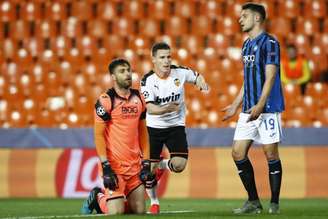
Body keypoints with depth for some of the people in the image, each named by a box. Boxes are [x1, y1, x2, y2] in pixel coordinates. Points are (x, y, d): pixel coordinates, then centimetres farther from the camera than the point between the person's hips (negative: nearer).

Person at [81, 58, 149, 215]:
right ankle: (97, 197, 20)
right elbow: (98, 135, -11)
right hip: (114, 165, -6)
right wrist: (105, 167, -16)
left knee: (139, 211, 4)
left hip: (134, 165, 6)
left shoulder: (138, 98, 10)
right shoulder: (105, 101, -9)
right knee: (116, 213, -12)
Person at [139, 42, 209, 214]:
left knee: (179, 165, -16)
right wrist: (167, 109, -41)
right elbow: (150, 108, -23)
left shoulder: (180, 72, -8)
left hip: (176, 125, 1)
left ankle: (163, 165, 20)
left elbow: (196, 76, 14)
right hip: (153, 127, -1)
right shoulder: (147, 80, -14)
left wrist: (202, 83, -9)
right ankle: (154, 201, 25)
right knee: (149, 168, 0)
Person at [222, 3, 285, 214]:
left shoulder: (269, 43, -8)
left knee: (271, 153, -3)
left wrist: (260, 105, -24)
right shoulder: (247, 45, 17)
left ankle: (274, 204, 5)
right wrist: (235, 105, 24)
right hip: (249, 109, 8)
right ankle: (254, 202, 12)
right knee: (238, 153, 3)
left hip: (268, 108, -8)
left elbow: (270, 77, -16)